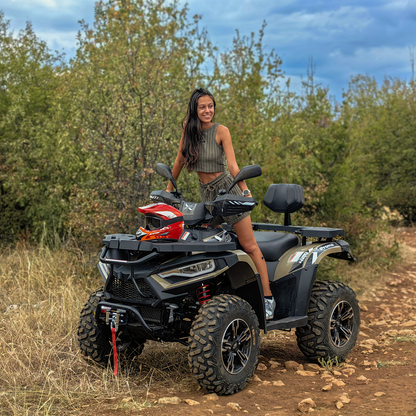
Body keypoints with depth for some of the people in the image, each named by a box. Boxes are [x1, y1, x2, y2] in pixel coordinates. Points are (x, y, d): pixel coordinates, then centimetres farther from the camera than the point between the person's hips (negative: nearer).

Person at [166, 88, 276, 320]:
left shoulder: (221, 131, -7)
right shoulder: (188, 129, 4)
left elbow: (232, 165, -13)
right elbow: (180, 161, 15)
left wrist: (245, 191, -24)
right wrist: (169, 189, 21)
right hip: (206, 193, 5)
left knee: (249, 245, -6)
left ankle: (268, 298, -4)